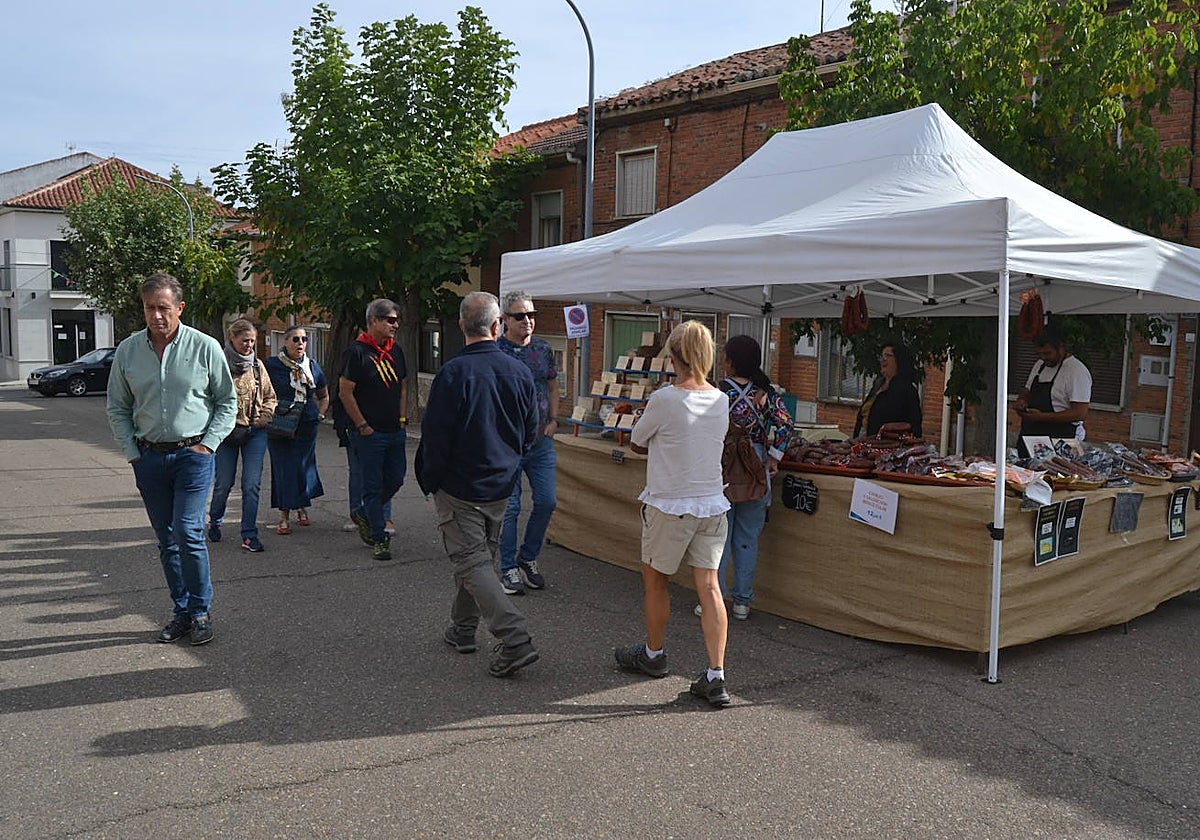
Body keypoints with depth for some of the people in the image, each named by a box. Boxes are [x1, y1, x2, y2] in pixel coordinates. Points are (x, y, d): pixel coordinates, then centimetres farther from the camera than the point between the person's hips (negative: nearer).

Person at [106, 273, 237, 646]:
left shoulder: (205, 347, -5)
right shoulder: (128, 350, 3)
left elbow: (228, 402, 3)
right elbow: (117, 408, 11)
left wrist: (208, 444, -6)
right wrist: (133, 451, 2)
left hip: (193, 453, -3)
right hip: (149, 457, 4)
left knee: (188, 533, -12)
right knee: (166, 540, 9)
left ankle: (201, 612, 3)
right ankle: (181, 611, 21)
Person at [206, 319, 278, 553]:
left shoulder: (258, 366, 9)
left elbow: (270, 396, 17)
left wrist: (265, 416, 1)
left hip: (255, 431, 3)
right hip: (226, 431, -3)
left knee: (252, 484, -1)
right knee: (223, 483, 7)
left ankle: (249, 535, 5)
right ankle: (214, 522, 34)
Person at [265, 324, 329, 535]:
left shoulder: (312, 366, 8)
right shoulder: (272, 365, -2)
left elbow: (324, 396, 20)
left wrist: (320, 415, 7)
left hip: (307, 424, 2)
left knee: (302, 466, 4)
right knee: (283, 467, 0)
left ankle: (302, 506, 28)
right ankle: (284, 515, 7)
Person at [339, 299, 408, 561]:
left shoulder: (395, 351, 12)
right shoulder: (356, 352, -10)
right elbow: (345, 393, -11)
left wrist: (402, 418, 12)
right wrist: (362, 426, -11)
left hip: (395, 431, 7)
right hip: (369, 433, -7)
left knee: (395, 479, 10)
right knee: (373, 485, 0)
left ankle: (363, 514, 33)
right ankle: (379, 539, 8)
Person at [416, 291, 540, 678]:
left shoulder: (453, 373, -19)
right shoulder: (520, 371, -2)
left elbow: (435, 436, -16)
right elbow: (530, 434, 7)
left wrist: (430, 483, -2)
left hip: (460, 487, -6)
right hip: (501, 486, 6)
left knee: (472, 562, -2)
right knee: (481, 556, 20)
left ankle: (515, 639, -12)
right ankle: (462, 629, 34)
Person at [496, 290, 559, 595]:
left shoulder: (544, 349, 8)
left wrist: (553, 421, 7)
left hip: (541, 441, 5)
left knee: (547, 502, 6)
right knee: (509, 507, 1)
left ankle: (528, 557, 26)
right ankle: (509, 568, 15)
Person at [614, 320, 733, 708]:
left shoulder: (664, 399, -15)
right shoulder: (721, 400, 1)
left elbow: (635, 443, -3)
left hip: (670, 505, -5)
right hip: (712, 504, 5)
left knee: (655, 582, 15)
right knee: (709, 586, 4)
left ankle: (653, 654, 33)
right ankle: (716, 677, 2)